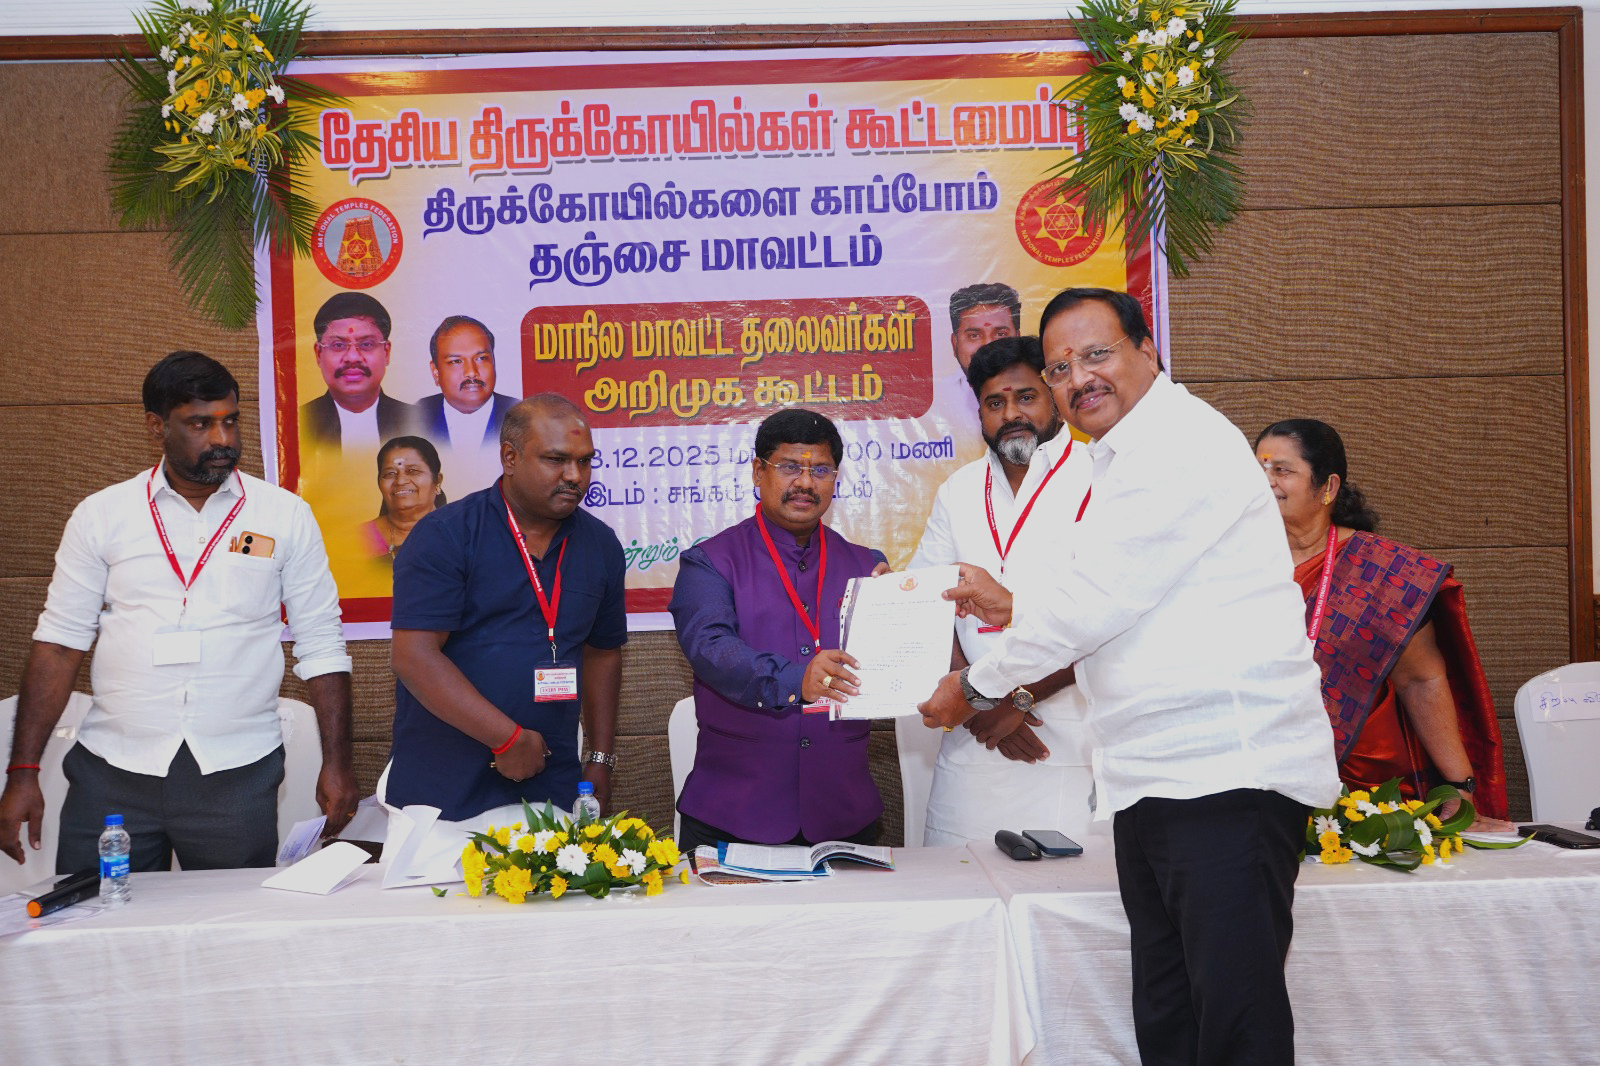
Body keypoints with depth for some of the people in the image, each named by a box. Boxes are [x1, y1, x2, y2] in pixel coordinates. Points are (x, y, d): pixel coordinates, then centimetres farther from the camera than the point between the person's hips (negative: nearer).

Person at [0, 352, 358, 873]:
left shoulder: (286, 517, 4)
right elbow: (59, 643, 6)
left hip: (236, 774, 0)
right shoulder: (101, 516, 5)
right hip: (111, 772, 1)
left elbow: (322, 647, 5)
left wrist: (337, 763, -1)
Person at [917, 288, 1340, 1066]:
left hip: (1228, 770, -10)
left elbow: (1095, 599, -14)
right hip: (1154, 780, 10)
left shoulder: (1182, 440, -10)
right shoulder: (1127, 461, 23)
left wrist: (976, 685, -2)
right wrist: (1015, 609, 26)